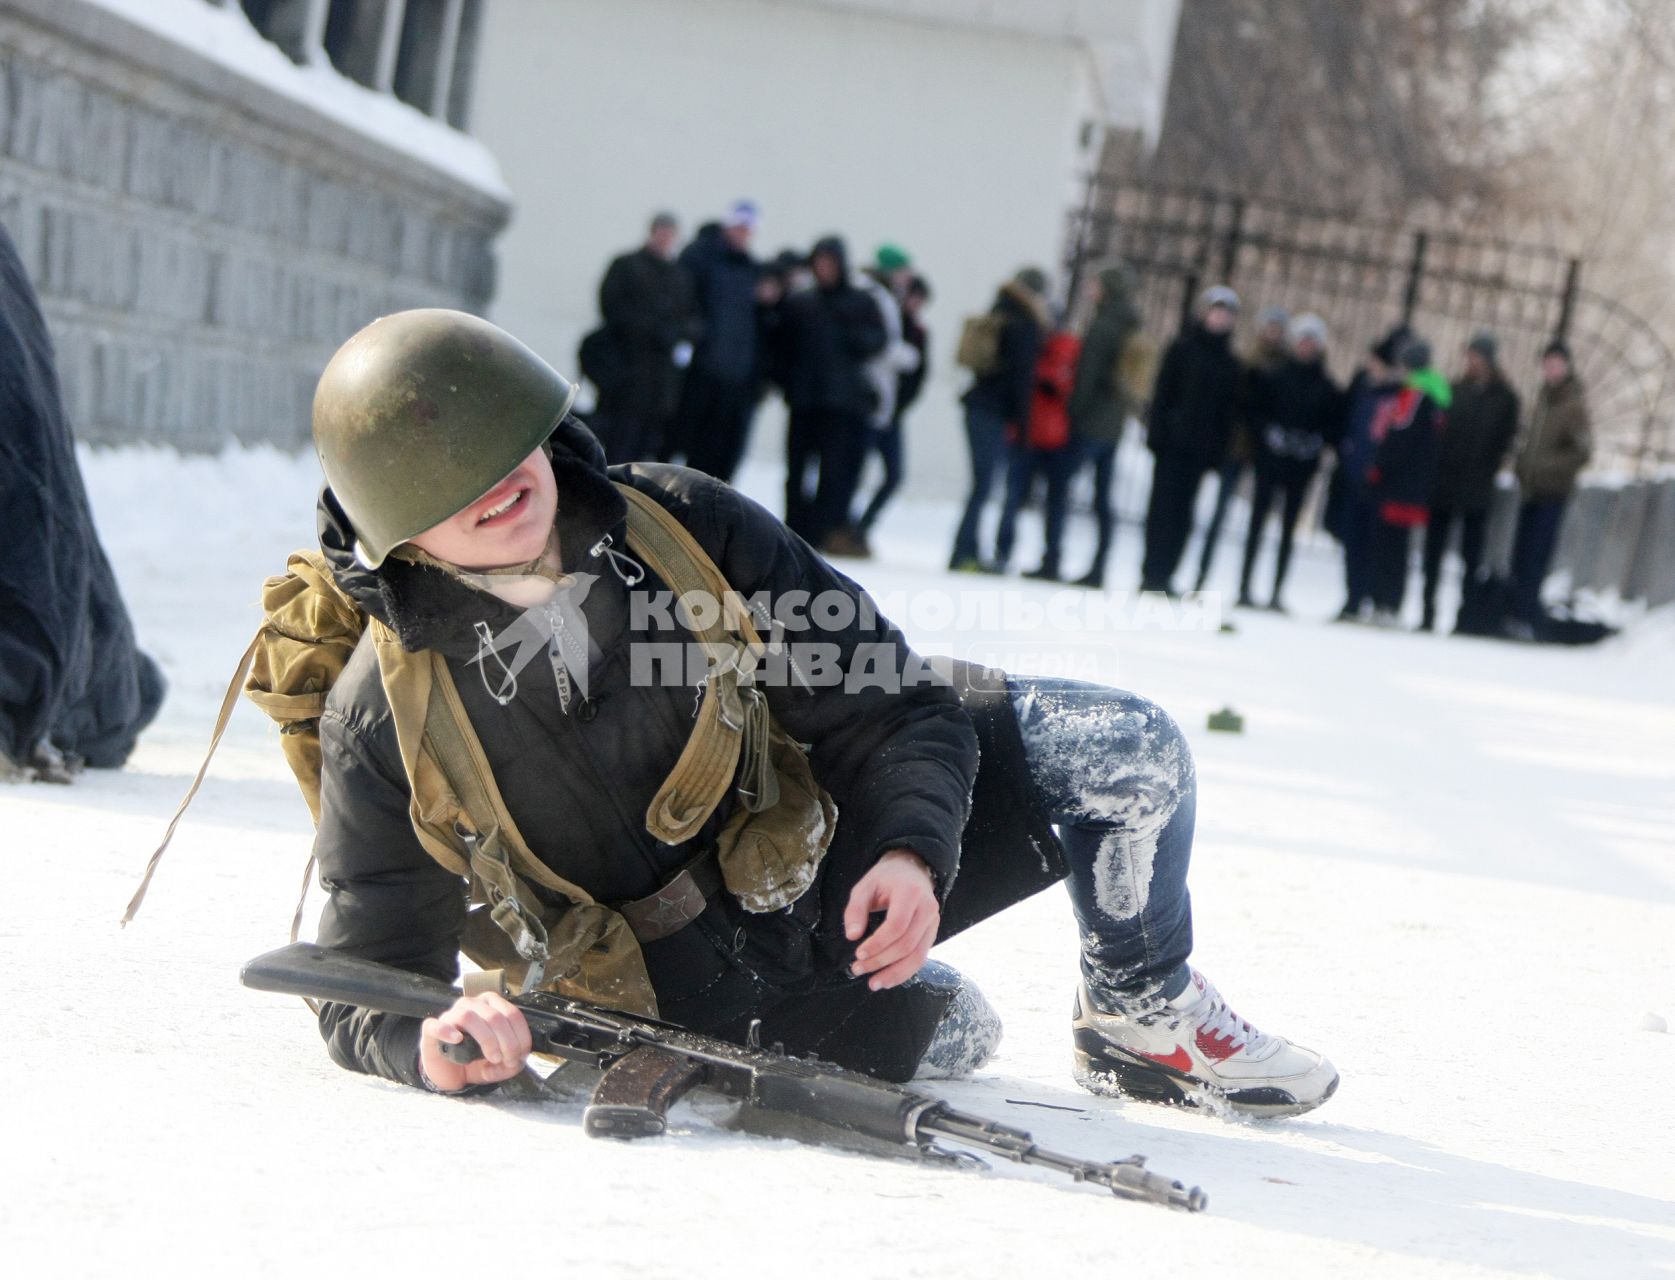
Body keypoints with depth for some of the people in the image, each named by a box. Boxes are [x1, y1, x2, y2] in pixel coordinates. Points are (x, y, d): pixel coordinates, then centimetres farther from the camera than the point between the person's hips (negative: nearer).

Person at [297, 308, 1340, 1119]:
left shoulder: (683, 524, -15)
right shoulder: (384, 717, -19)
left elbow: (891, 704, -9)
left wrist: (912, 853, -30)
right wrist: (425, 1042, -39)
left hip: (835, 839, 2)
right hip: (691, 978, -2)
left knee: (1127, 750, -14)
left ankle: (1142, 1017, 14)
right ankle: (932, 1016, 10)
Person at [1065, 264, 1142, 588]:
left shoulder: (1102, 325, -12)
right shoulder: (1132, 328, 14)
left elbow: (1087, 374, -16)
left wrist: (1074, 412, -12)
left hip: (1091, 423, -8)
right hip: (1115, 424, 8)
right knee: (1103, 500, 7)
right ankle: (1098, 570, 5)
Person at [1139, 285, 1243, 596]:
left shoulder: (1230, 362, 10)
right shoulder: (1183, 348, 2)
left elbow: (1229, 409, 8)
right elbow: (1163, 393, -2)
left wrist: (1220, 448, 0)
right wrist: (1157, 433, -10)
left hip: (1201, 446, 3)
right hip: (1173, 441, -3)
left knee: (1183, 510, 1)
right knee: (1164, 506, -4)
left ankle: (1163, 573, 3)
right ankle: (1154, 573, -2)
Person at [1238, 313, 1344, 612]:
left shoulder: (1327, 387, 4)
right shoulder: (1274, 377, 1)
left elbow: (1336, 424, 6)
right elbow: (1256, 409, 2)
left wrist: (1317, 441, -10)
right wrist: (1269, 433, -12)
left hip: (1303, 462, 1)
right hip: (1271, 458, -1)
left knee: (1289, 526, 4)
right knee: (1258, 519, -2)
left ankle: (1277, 592, 6)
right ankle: (1245, 588, 0)